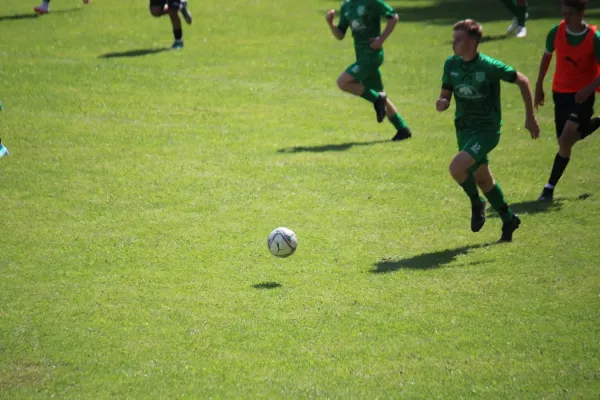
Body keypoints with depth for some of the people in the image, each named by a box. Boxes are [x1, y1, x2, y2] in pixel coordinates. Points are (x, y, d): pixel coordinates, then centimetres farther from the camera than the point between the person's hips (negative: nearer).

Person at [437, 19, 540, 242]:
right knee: (482, 179, 18)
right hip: (464, 129, 7)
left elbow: (522, 81, -8)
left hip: (487, 129, -7)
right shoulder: (451, 64, -2)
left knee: (457, 167, -25)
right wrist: (441, 103, -20)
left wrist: (530, 117, -4)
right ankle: (508, 219, 37)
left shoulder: (489, 66, -19)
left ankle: (477, 204, 3)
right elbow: (445, 96, 6)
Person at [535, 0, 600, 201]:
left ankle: (550, 188, -12)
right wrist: (539, 86, 13)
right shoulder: (556, 32, -7)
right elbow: (547, 56, 12)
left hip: (582, 94, -4)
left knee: (566, 138, -20)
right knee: (564, 144, 7)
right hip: (560, 92, 4)